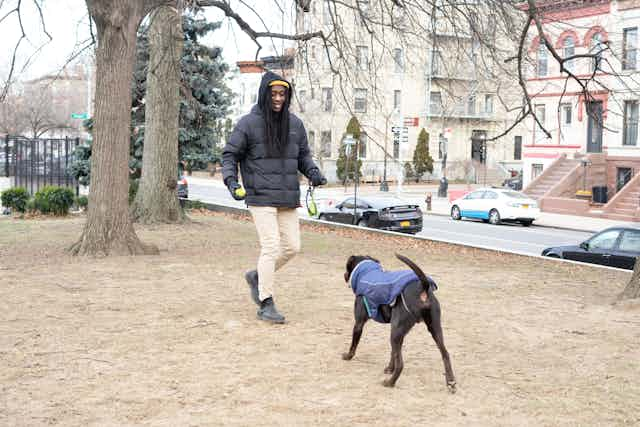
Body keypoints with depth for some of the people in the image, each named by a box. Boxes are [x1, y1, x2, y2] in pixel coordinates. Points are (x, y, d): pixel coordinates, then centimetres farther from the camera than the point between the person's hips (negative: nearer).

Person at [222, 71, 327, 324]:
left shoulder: (295, 124, 9)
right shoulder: (249, 124, -5)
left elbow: (303, 155, 18)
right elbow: (230, 154, 1)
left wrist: (313, 173, -2)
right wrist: (231, 180, -16)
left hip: (288, 199, 6)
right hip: (261, 198, -5)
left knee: (292, 247, 6)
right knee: (271, 247, -10)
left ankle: (257, 276, 30)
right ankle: (266, 305, 0)